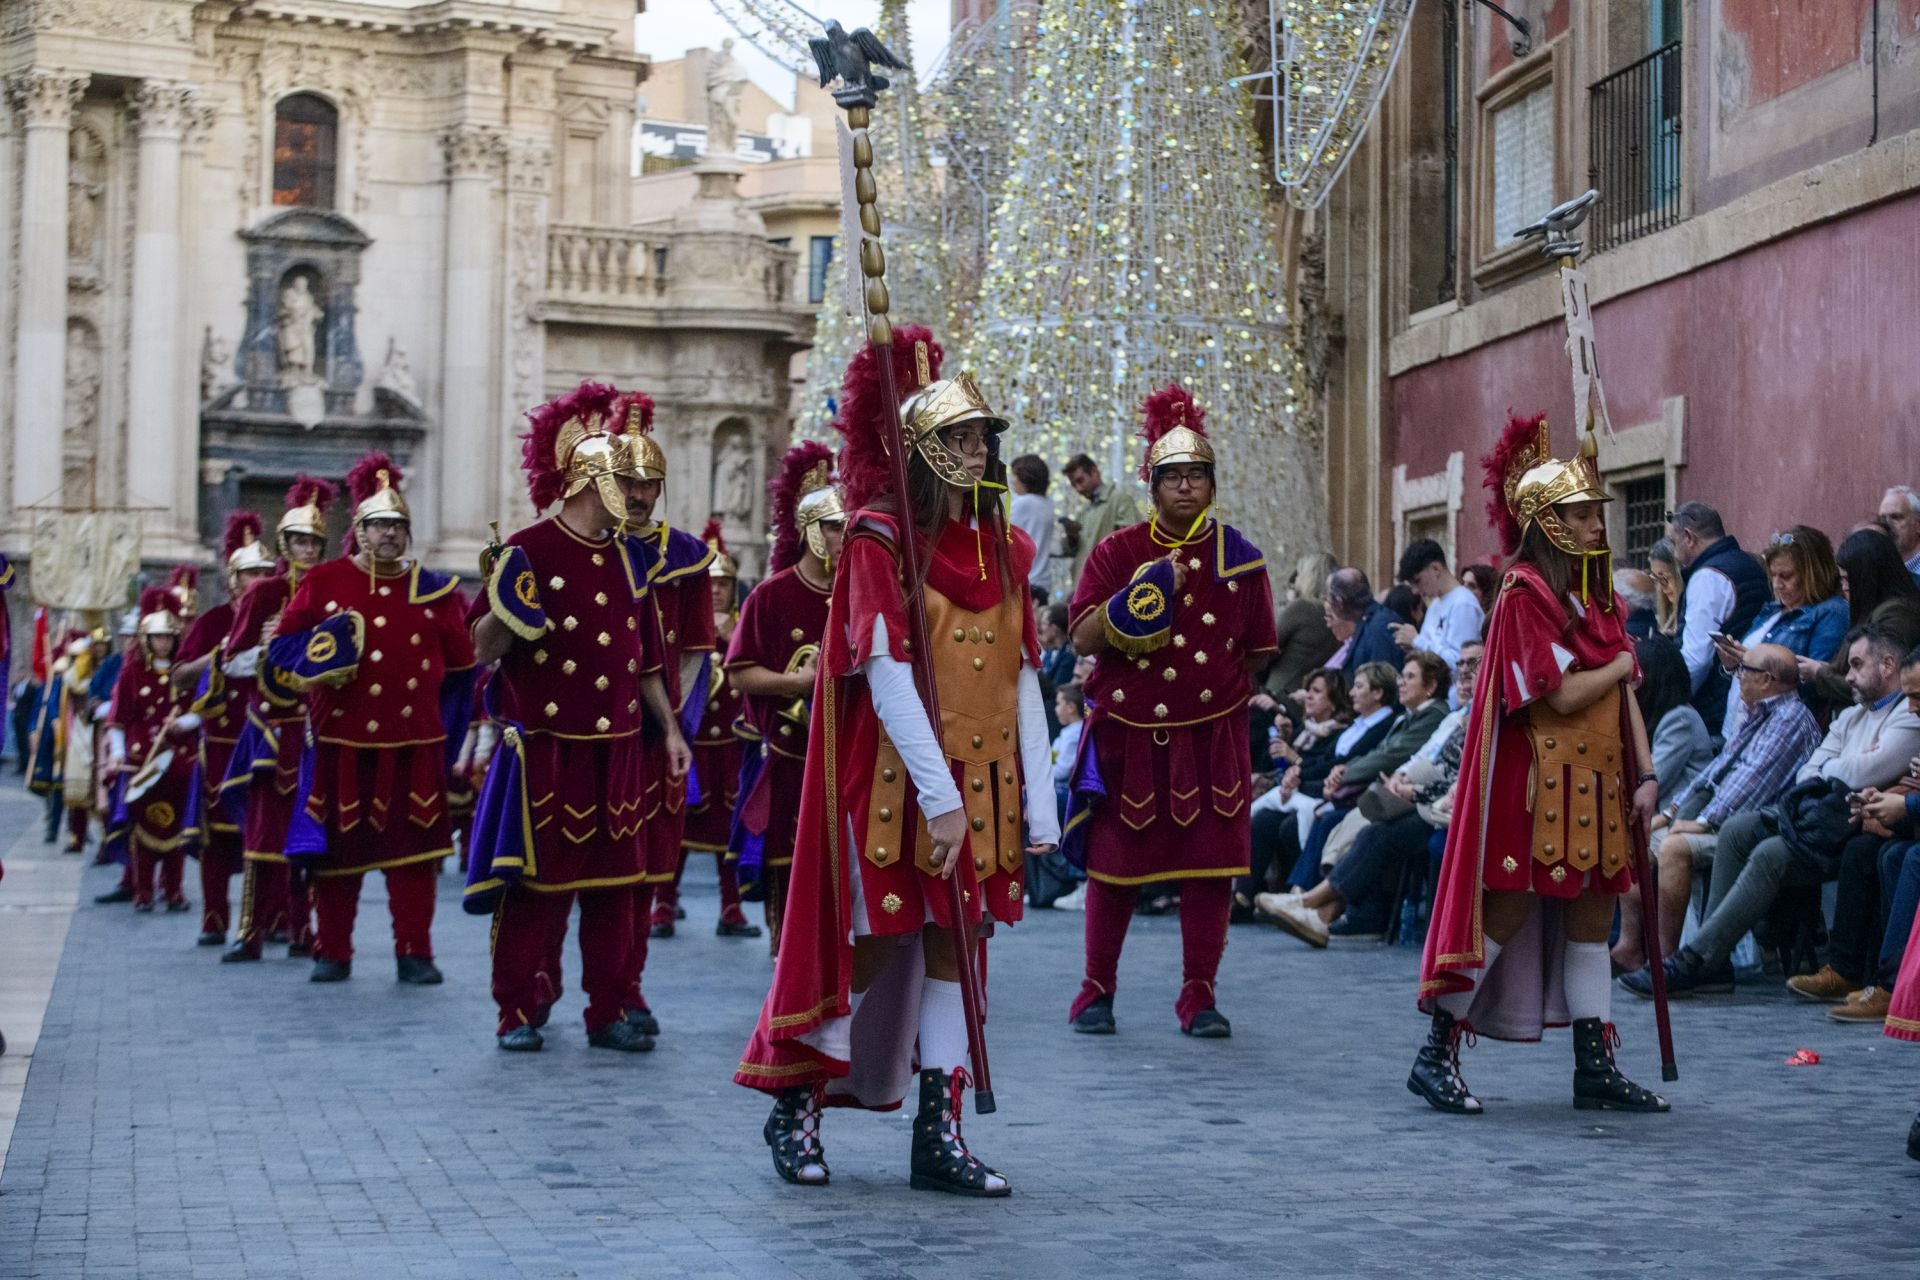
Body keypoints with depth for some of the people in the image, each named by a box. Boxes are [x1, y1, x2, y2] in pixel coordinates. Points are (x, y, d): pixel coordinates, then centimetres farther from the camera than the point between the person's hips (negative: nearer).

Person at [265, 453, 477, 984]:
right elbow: (282, 647, 8)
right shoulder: (322, 582, 4)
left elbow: (460, 664, 16)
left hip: (413, 745, 1)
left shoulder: (433, 590, 7)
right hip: (340, 742, 0)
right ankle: (332, 953, 14)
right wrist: (317, 651, -13)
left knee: (412, 850, 0)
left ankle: (414, 953, 7)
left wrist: (442, 723, 13)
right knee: (336, 851, 4)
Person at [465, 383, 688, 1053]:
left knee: (616, 884, 7)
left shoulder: (630, 557, 12)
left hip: (618, 750, 5)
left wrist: (670, 730, 16)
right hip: (547, 748, -5)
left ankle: (610, 1012, 14)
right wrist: (508, 614, -27)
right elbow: (483, 649, -7)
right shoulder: (529, 551, -6)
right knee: (536, 884, 0)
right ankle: (519, 1014, 9)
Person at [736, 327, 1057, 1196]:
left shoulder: (1003, 547, 9)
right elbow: (886, 673, -16)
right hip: (896, 777, -5)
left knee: (956, 938, 6)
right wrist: (937, 797, -22)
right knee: (875, 942, 0)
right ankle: (795, 1107, 18)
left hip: (983, 779, 6)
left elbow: (1023, 679, 7)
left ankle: (939, 1136, 12)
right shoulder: (880, 540, -8)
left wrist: (1038, 805, 2)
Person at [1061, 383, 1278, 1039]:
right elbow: (1084, 637, -8)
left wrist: (1217, 687, 8)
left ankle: (1198, 996, 13)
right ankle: (1097, 990, 18)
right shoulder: (1118, 552, 0)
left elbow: (1258, 652, 12)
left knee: (1210, 865, 2)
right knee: (1115, 862, 4)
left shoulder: (1238, 556, 4)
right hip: (1130, 734, -1)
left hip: (1211, 736, 1)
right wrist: (1140, 592, -19)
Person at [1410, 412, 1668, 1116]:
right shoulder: (1524, 593, -11)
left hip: (1596, 778, 8)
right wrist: (1622, 664, -2)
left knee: (1594, 911, 8)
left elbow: (1625, 695, 10)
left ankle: (1594, 1065, 13)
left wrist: (1644, 772, 1)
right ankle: (1437, 1052, 3)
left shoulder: (1600, 595, 13)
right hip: (1535, 777, -8)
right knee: (1509, 909, -6)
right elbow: (1565, 694, -18)